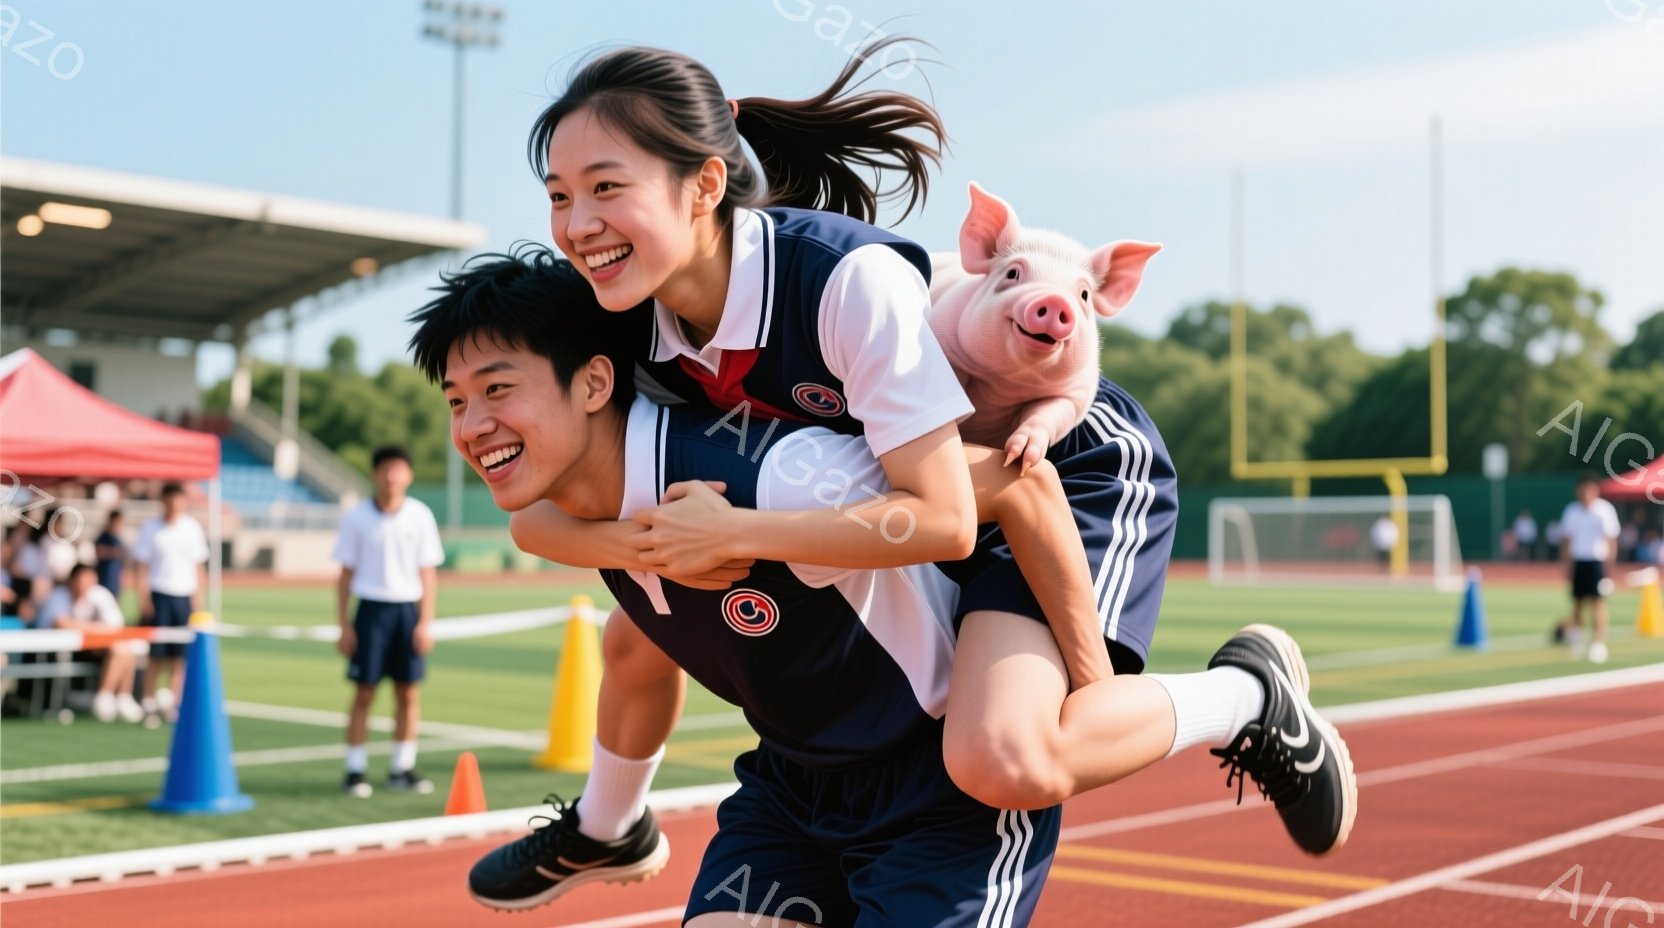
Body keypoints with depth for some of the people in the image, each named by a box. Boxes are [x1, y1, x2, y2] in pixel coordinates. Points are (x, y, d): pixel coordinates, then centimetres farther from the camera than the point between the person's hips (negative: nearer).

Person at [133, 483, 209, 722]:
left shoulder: (192, 527, 6)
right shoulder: (151, 528, -1)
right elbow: (141, 565, -1)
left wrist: (198, 597, 6)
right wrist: (143, 598, -7)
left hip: (185, 596, 3)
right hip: (159, 595, -3)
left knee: (180, 654, 1)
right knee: (156, 653, -2)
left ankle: (172, 700, 8)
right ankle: (149, 703, 5)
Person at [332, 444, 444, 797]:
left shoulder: (420, 516, 2)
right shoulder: (357, 517, 0)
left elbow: (428, 573, 5)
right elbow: (346, 574, 4)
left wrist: (425, 622, -2)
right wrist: (344, 625, -1)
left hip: (408, 610, 2)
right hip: (371, 608, -1)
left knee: (408, 692, 5)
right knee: (364, 692, 0)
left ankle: (402, 768, 15)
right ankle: (355, 770, 7)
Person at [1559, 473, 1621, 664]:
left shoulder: (1605, 510, -4)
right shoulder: (1572, 510, 6)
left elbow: (1611, 540, -3)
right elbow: (1567, 540, 12)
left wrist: (1608, 565, -9)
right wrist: (1565, 563, 7)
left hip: (1597, 561, -4)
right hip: (1577, 561, 4)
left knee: (1598, 602, -10)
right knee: (1577, 601, 9)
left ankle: (1598, 642, -10)